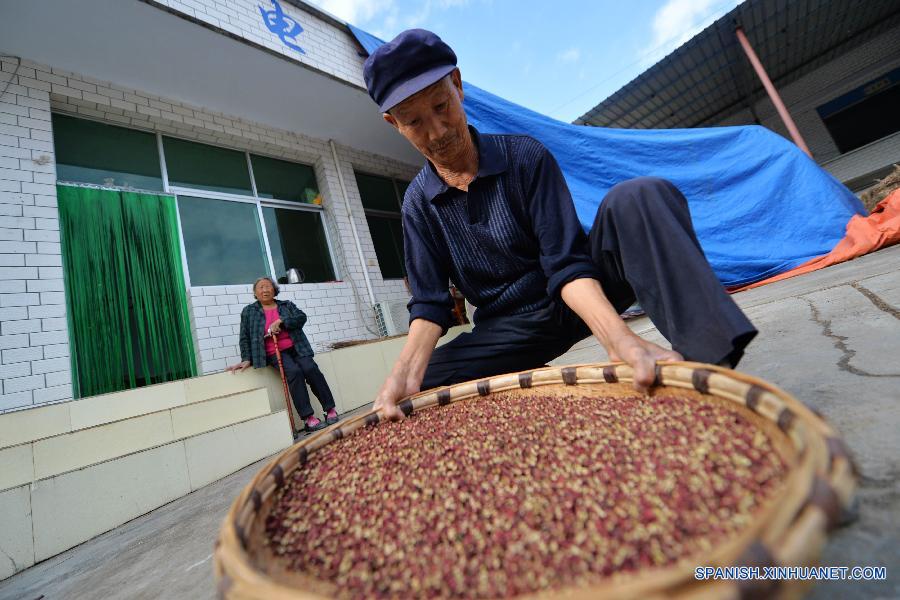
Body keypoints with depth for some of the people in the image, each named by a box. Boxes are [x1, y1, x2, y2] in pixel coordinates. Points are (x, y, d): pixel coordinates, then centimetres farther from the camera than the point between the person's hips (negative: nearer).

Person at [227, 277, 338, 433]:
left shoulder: (287, 305, 17)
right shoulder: (248, 311, 15)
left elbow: (301, 317, 0)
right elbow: (245, 338, 12)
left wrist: (280, 322, -12)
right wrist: (246, 359, 2)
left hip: (295, 347, 2)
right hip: (274, 353, -2)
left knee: (311, 369, -24)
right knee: (294, 372, -29)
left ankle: (330, 410, -17)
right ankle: (308, 419, -29)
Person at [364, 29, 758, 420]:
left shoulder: (523, 156, -8)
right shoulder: (418, 203, -2)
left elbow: (566, 263, -18)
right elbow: (429, 302, -7)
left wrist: (618, 338, -36)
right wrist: (408, 367, -26)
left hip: (581, 296, -1)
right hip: (509, 327, 2)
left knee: (639, 197, -28)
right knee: (404, 399, -17)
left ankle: (713, 367, -29)